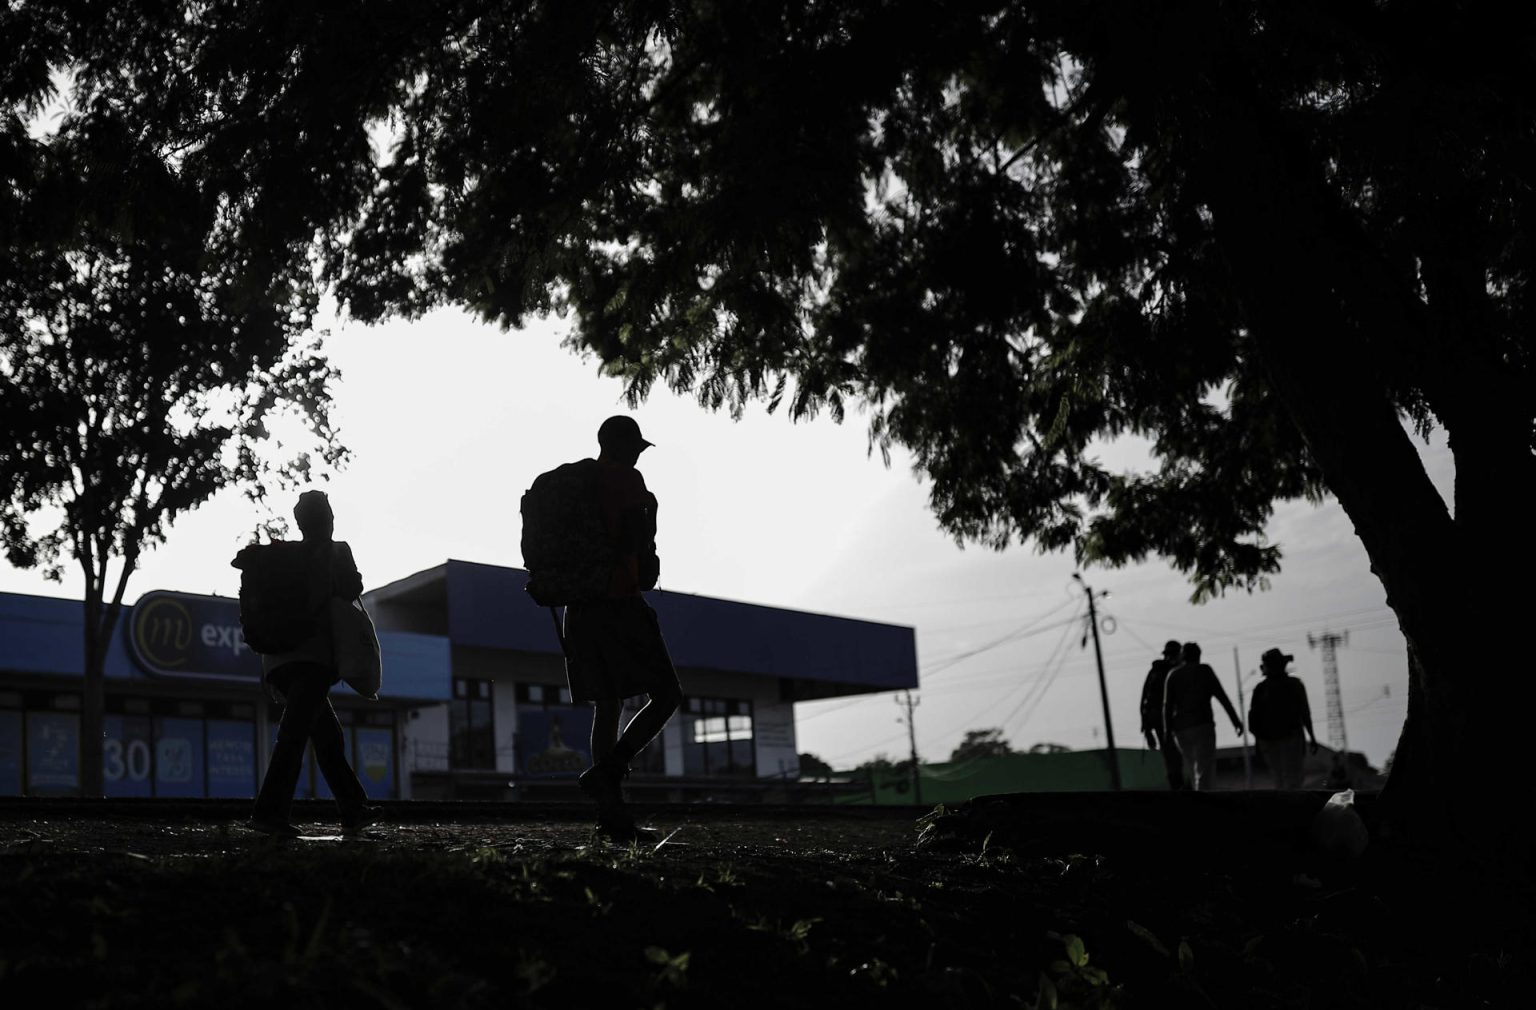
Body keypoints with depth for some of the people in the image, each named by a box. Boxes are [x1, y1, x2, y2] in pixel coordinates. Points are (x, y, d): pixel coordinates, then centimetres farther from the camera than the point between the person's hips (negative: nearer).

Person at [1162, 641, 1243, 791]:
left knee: (1190, 765, 18)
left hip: (1181, 728, 3)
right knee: (1205, 769, -5)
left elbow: (1167, 704, 1)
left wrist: (1167, 729, 4)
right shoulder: (1204, 670, 3)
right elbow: (1222, 696, -1)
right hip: (1202, 725, -3)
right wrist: (1236, 720, 3)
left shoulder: (1173, 674, 8)